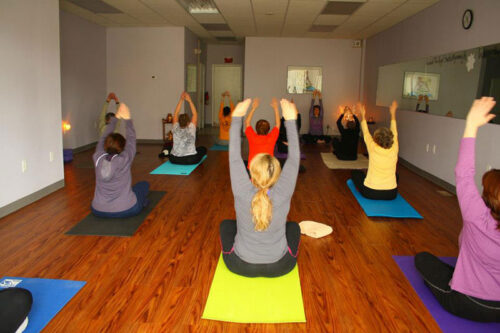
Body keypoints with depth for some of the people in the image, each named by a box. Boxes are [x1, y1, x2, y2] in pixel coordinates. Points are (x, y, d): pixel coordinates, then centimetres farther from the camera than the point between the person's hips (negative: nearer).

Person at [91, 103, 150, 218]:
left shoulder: (98, 158, -8)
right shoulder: (125, 160, -17)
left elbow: (104, 137, 5)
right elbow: (131, 139, -4)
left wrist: (116, 117, 10)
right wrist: (127, 119, 5)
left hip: (99, 210, 4)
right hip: (126, 210, -4)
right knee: (144, 184, 24)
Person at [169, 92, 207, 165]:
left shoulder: (175, 130, -6)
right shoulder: (191, 130, -11)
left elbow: (176, 114, 4)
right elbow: (195, 114, -2)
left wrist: (181, 100, 2)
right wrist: (189, 100, -1)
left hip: (174, 160, 4)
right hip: (191, 160, -4)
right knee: (203, 149, 22)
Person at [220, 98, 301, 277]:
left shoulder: (242, 193, -23)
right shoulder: (283, 195, -22)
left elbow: (234, 156, -15)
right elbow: (294, 158, -15)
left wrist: (237, 117, -11)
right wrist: (290, 120, -11)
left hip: (241, 266, 0)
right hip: (279, 267, 1)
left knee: (226, 224, 26)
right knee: (293, 226, 27)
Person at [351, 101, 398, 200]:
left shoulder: (373, 149, -14)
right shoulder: (394, 151, -9)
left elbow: (366, 133, 3)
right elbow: (394, 133, 8)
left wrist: (363, 115, 15)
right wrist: (393, 113, 19)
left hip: (370, 193, -3)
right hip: (391, 194, 3)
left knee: (355, 172, 24)